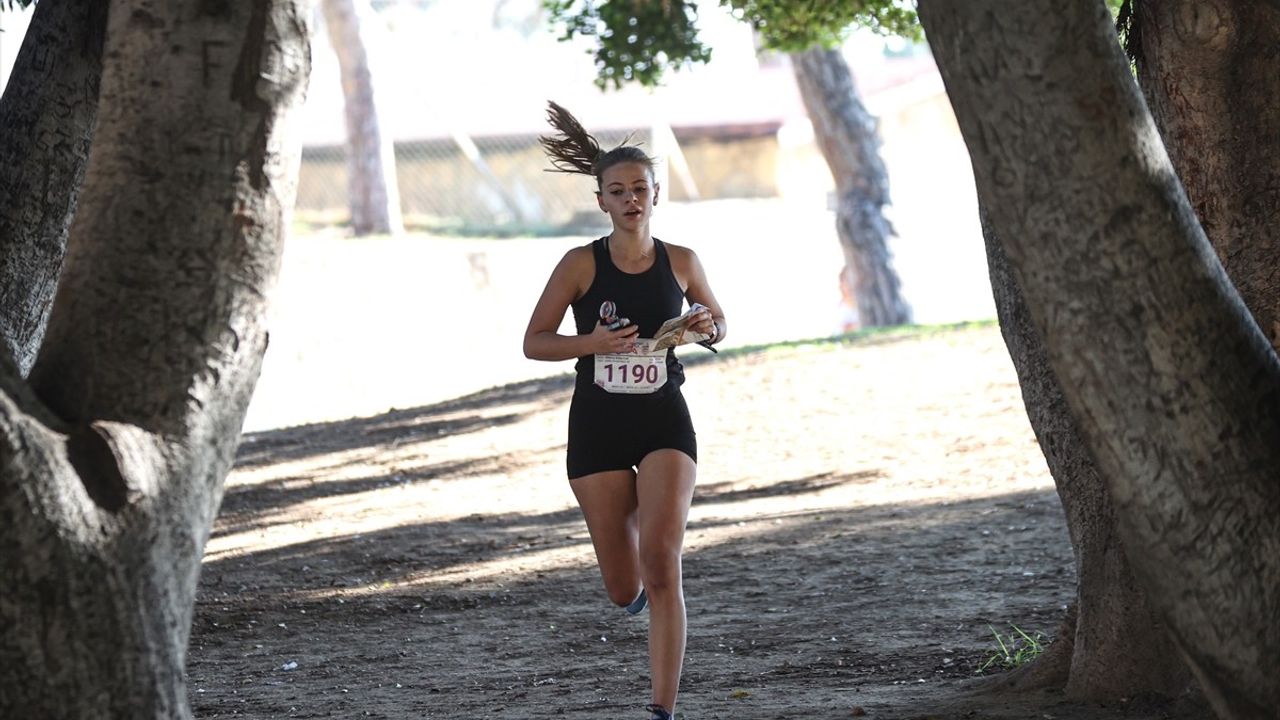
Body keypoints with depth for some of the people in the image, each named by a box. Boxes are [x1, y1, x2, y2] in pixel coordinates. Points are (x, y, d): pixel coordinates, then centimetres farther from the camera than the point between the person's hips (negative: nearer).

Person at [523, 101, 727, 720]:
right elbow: (534, 342, -3)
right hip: (597, 425, 0)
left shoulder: (680, 263, 0)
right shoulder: (581, 265, -6)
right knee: (624, 591, 6)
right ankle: (635, 581, 47)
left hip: (664, 422, 0)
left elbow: (718, 325, 16)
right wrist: (594, 342, -20)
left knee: (661, 565, -19)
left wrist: (709, 326, -8)